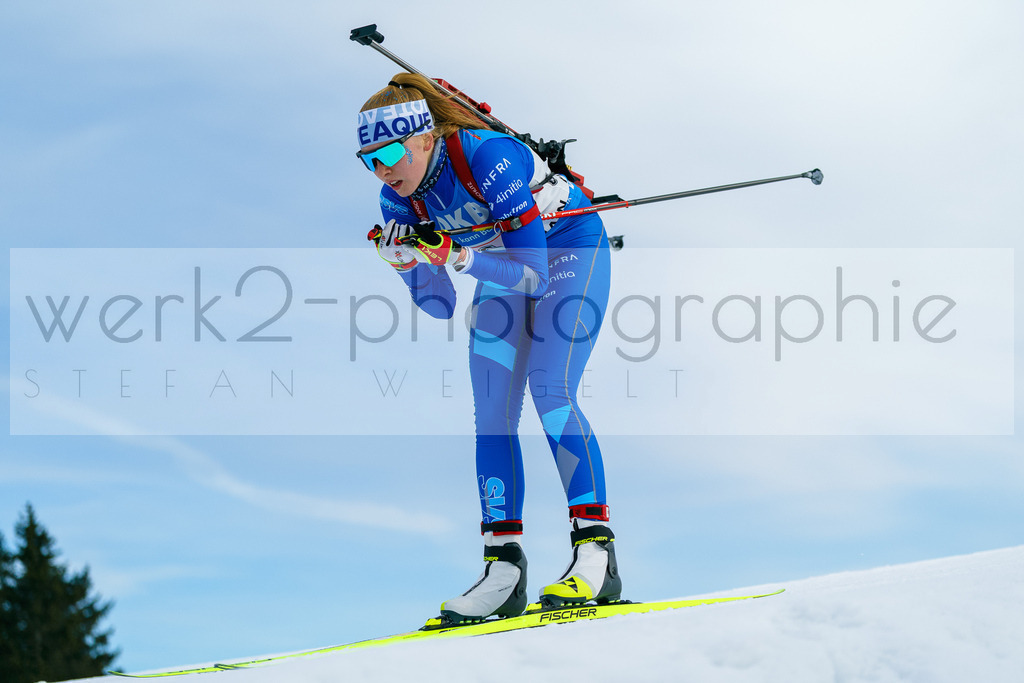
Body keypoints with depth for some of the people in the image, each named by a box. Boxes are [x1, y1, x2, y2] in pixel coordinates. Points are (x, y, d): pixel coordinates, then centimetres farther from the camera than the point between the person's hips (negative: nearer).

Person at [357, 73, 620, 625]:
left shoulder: (487, 157, -34)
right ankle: (504, 569, -3)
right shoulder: (399, 201, -14)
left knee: (549, 391, -23)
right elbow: (440, 307, -8)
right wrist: (405, 260, -25)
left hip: (569, 252, -7)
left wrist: (455, 255, -45)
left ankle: (595, 553, -25)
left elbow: (533, 277, -35)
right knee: (492, 414, -4)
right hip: (502, 270, 7)